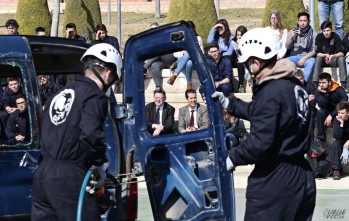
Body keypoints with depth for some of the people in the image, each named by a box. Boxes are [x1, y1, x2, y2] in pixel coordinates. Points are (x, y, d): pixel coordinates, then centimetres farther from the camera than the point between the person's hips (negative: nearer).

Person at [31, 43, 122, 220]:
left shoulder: (60, 95, 21)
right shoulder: (95, 96, -6)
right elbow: (91, 135, -22)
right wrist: (98, 164, -5)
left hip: (42, 174, 8)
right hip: (68, 178, -8)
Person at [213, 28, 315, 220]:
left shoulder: (270, 93, -20)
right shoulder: (293, 85, 9)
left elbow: (260, 142, -22)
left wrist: (233, 158, -7)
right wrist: (229, 104, 28)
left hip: (274, 182, -9)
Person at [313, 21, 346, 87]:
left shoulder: (335, 37, -11)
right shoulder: (319, 37, -11)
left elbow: (341, 53, -18)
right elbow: (318, 54, -16)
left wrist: (332, 56, -37)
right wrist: (326, 55, -36)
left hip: (333, 61, 0)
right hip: (323, 61, 0)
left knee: (341, 59, -29)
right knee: (318, 59, -31)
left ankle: (343, 84, -34)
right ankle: (315, 83, -38)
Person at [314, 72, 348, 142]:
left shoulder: (339, 90, -20)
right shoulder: (318, 90, -13)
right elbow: (322, 105, -23)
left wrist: (331, 115, -32)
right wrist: (324, 93, -37)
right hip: (327, 111, 3)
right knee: (320, 112, -29)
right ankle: (320, 138, -22)